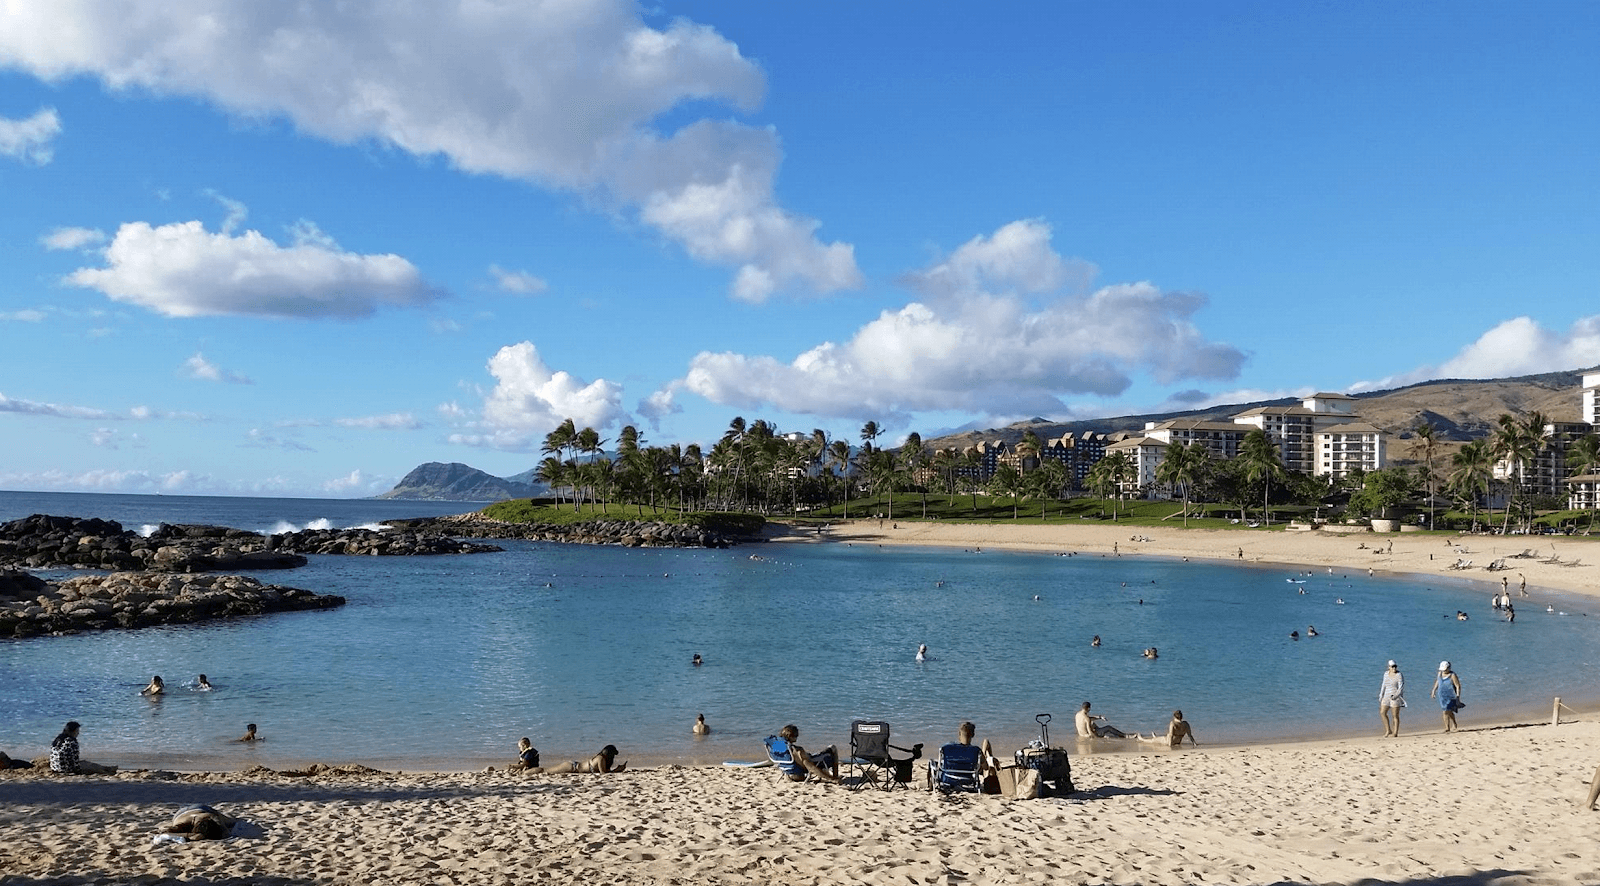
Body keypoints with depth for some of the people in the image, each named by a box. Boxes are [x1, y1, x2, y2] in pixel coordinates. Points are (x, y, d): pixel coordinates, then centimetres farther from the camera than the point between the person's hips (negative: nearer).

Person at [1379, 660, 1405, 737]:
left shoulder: (1399, 675, -10)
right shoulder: (1386, 673, 9)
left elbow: (1401, 687, -14)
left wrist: (1395, 696, -24)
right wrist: (1381, 695, 16)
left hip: (1396, 697, -7)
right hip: (1387, 696, 7)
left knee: (1395, 715, -2)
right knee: (1382, 712, 2)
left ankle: (1395, 733, 4)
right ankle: (1388, 730, 11)